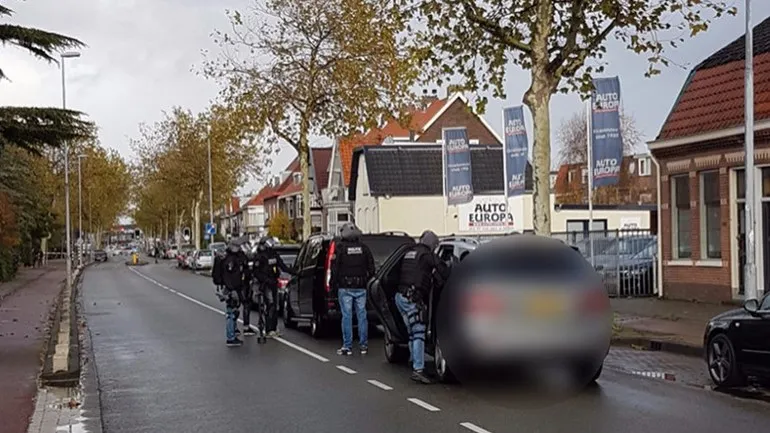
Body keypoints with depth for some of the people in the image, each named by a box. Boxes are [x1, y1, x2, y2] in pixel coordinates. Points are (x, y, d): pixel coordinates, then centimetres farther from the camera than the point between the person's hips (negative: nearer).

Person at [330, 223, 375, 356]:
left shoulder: (340, 248, -6)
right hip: (361, 288, 3)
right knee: (362, 315, 7)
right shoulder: (364, 248, 6)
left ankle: (347, 346, 0)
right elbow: (371, 268, 8)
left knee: (347, 316, 0)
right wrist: (367, 280, 19)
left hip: (345, 288, -3)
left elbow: (335, 268, -8)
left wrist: (332, 283, 3)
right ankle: (363, 345, 10)